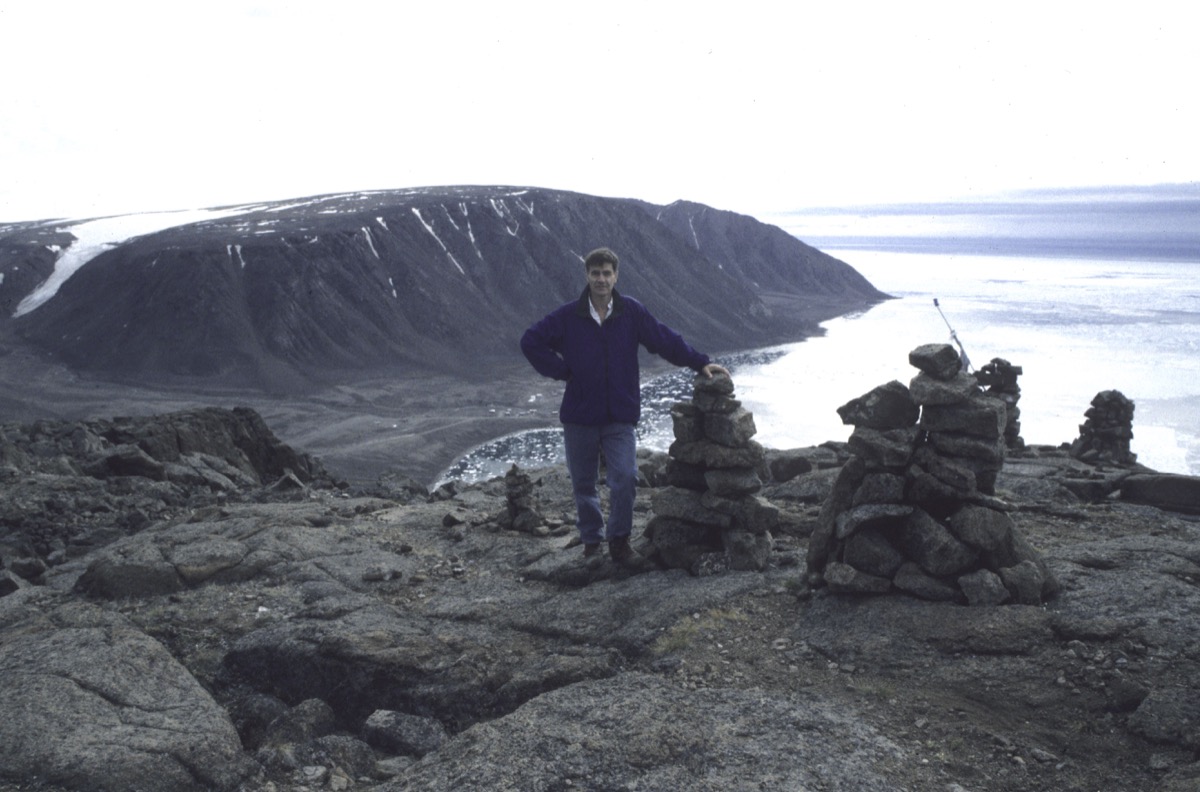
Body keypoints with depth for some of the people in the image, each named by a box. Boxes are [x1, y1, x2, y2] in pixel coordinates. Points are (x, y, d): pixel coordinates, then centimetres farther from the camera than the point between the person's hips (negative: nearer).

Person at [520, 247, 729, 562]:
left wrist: (700, 362, -4)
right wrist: (562, 370, -4)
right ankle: (591, 540, 27)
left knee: (625, 478, -13)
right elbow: (531, 341, 3)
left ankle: (619, 537, 8)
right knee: (583, 483, 10)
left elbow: (666, 340, 3)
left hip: (620, 417, -1)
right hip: (579, 417, 1)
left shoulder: (631, 312, -1)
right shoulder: (568, 316, -2)